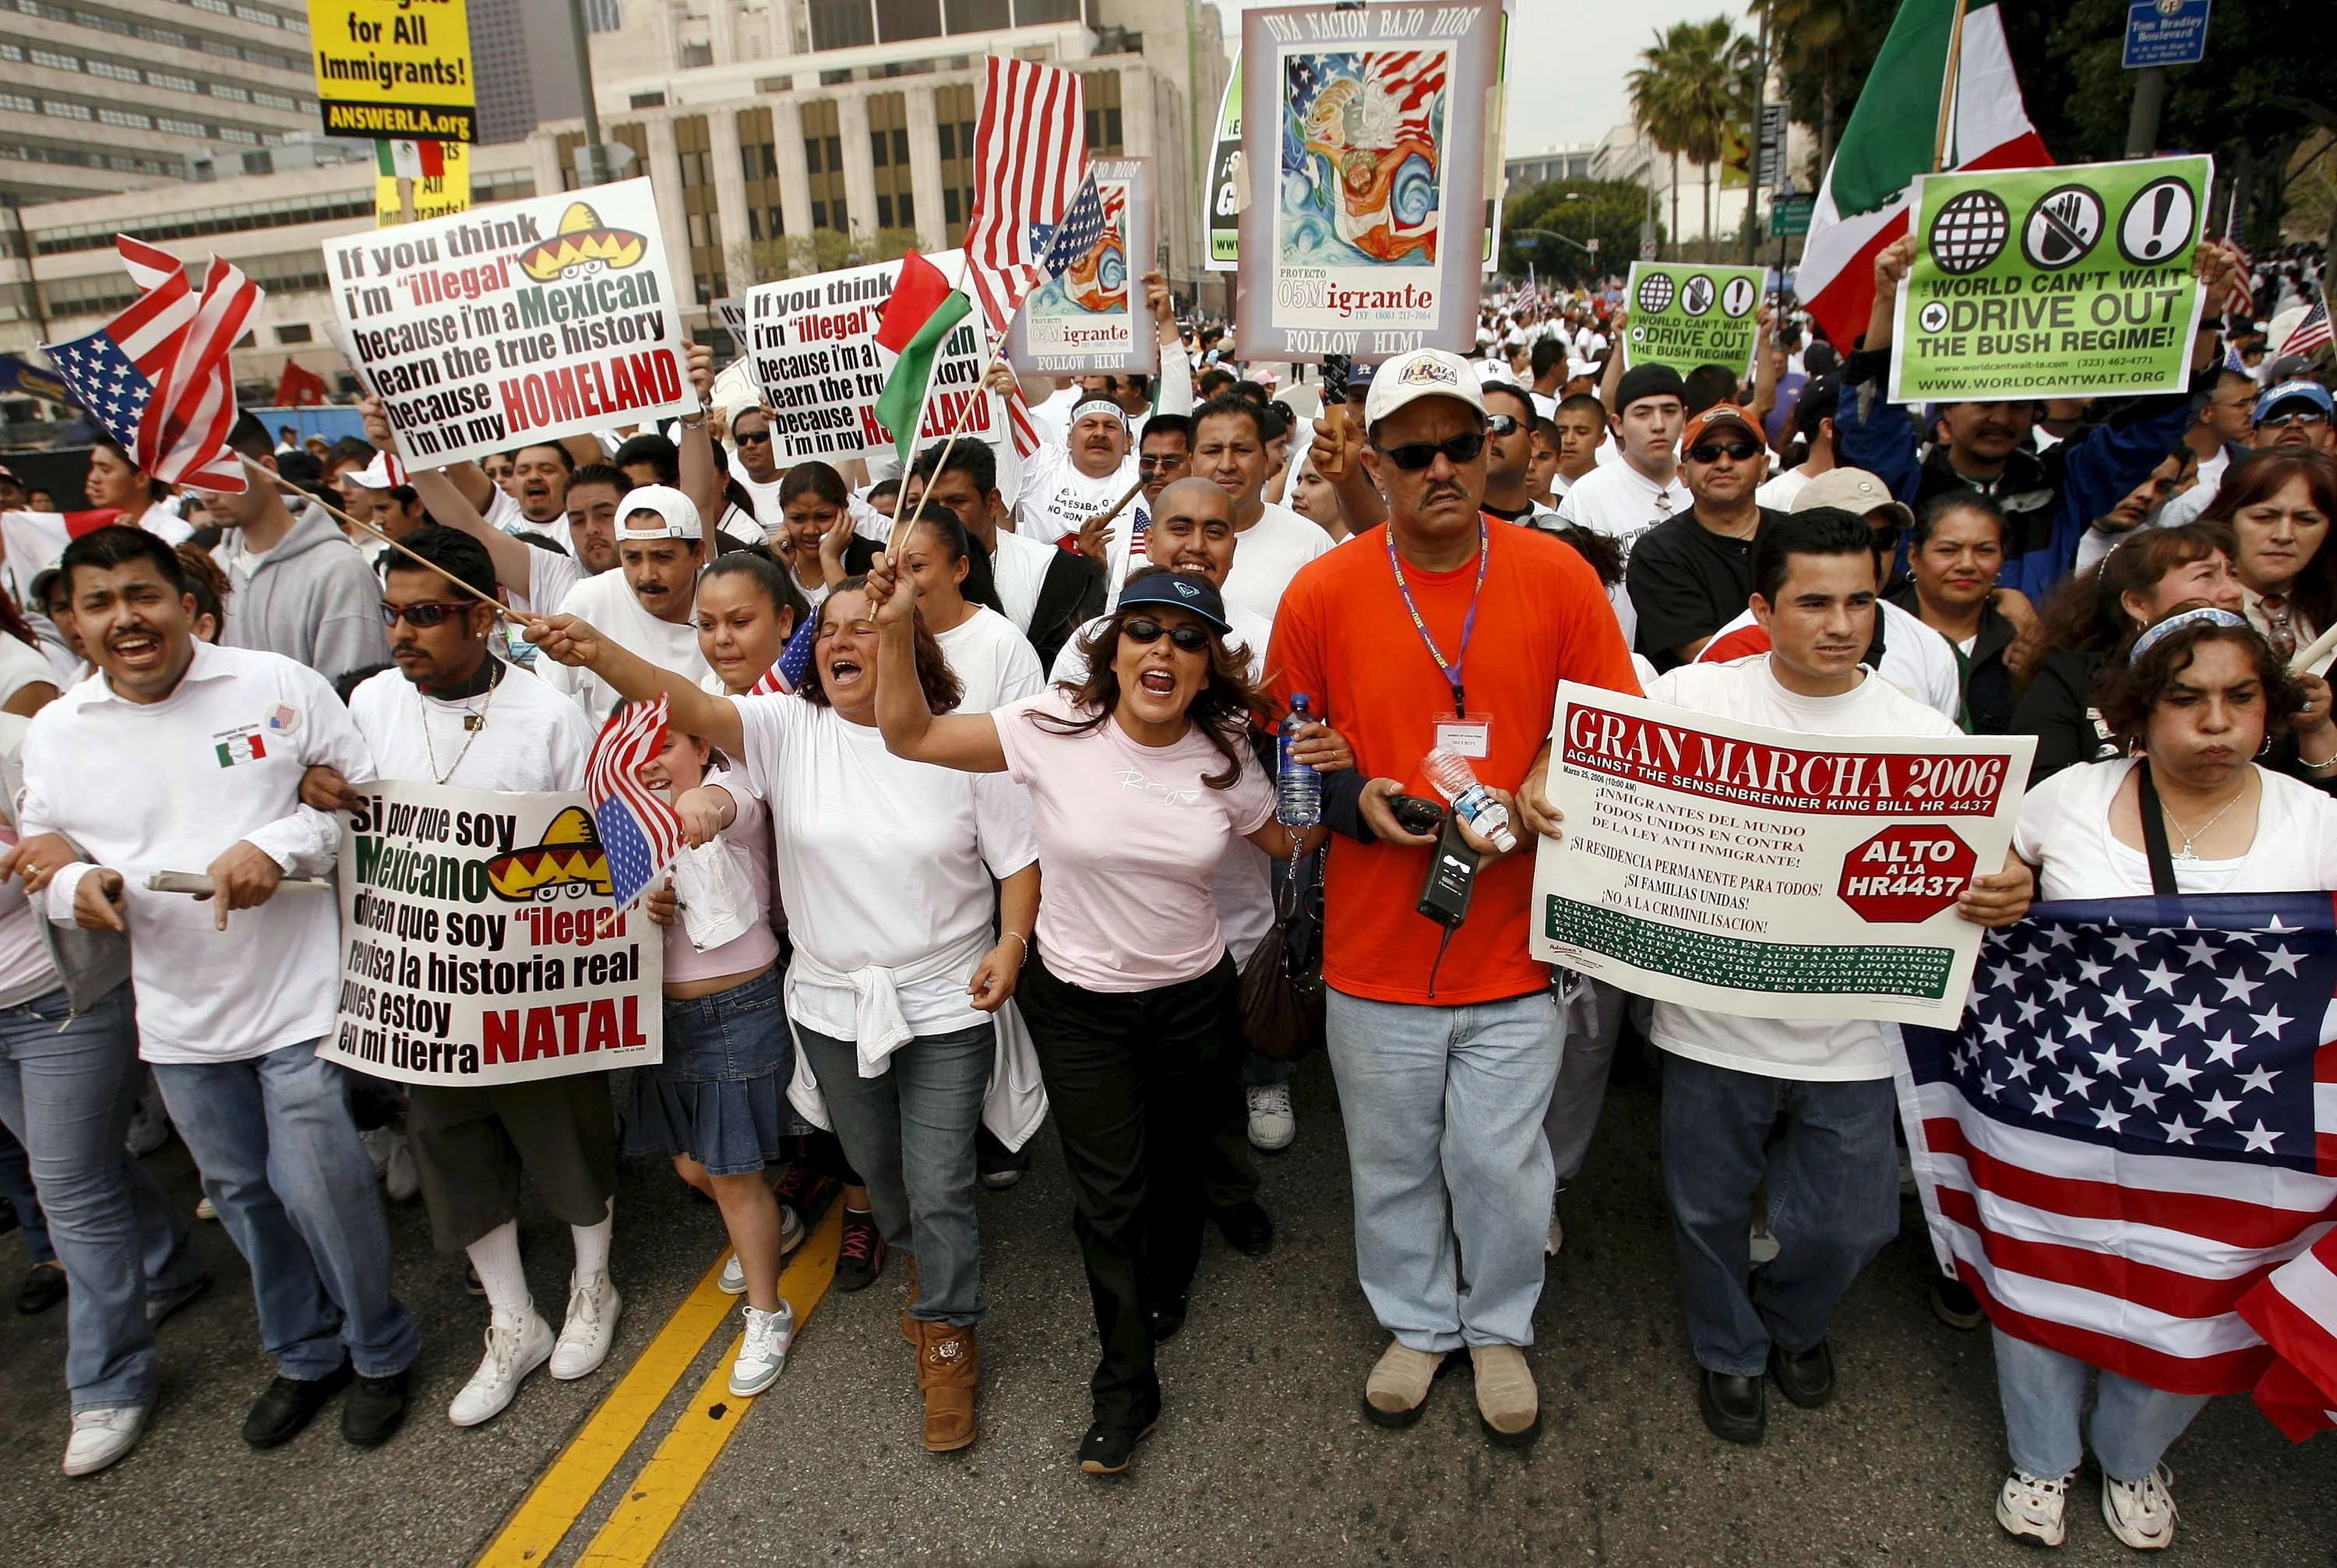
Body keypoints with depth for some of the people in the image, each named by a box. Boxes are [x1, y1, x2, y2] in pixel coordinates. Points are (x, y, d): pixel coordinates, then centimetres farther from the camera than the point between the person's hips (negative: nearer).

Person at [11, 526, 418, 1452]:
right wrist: (77, 885, -12)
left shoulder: (277, 684, -7)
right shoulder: (54, 731, 3)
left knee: (318, 1184, -1)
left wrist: (282, 846, -20)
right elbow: (44, 859, 11)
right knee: (239, 1191, 18)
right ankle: (305, 1354, 41)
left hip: (298, 992, -4)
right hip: (176, 1014, 5)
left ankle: (381, 1354, 26)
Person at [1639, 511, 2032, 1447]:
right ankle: (1729, 1351, 48)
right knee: (1710, 1210, 17)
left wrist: (2008, 894, -23)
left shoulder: (1921, 734, -2)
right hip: (1715, 1016, -1)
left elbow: (1968, 872, 0)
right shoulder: (1694, 694, -7)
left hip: (1847, 1037, 1)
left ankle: (1790, 1320, 51)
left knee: (1846, 1225, 15)